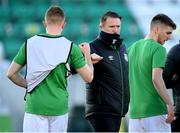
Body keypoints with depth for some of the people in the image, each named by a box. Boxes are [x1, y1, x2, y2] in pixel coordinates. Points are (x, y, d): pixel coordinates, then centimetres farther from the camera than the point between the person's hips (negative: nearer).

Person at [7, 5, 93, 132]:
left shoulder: (30, 44, 0)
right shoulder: (71, 47, -4)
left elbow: (11, 74, 3)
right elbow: (89, 77, 0)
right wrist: (87, 54, 16)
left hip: (34, 106, 0)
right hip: (59, 107, 0)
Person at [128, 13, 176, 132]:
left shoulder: (132, 48, 14)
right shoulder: (158, 49, -9)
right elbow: (156, 78, -21)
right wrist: (170, 104, -20)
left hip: (135, 112, 7)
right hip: (156, 112, -7)